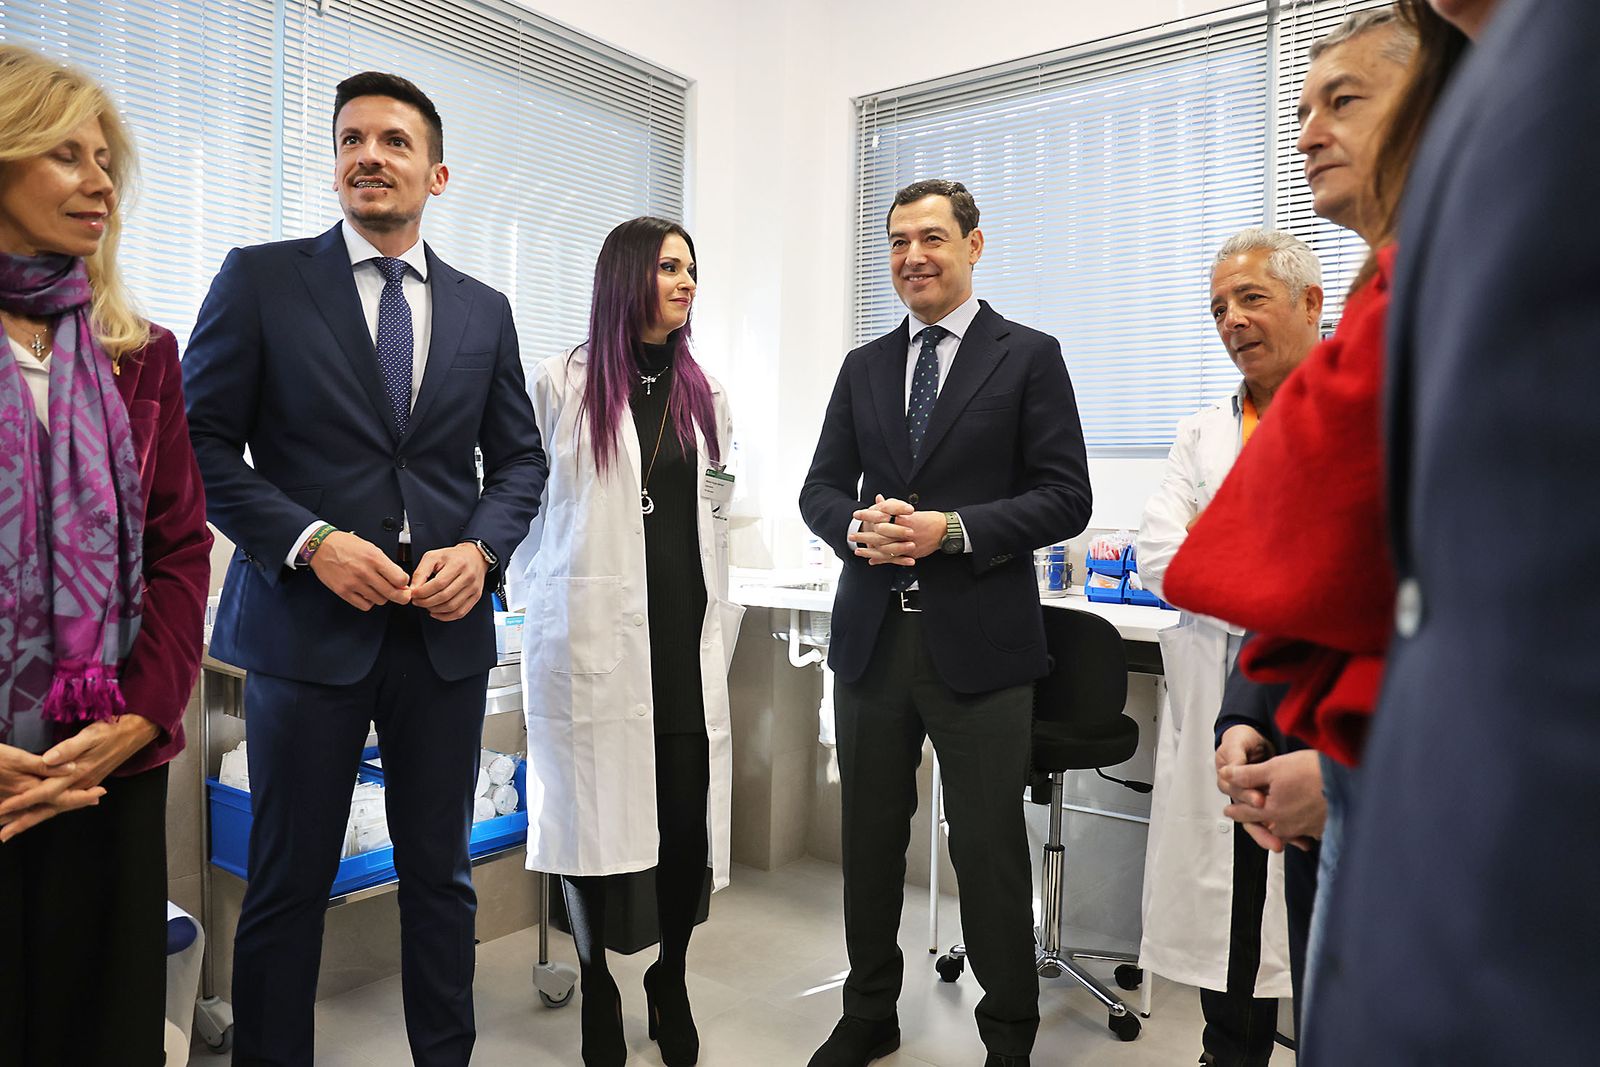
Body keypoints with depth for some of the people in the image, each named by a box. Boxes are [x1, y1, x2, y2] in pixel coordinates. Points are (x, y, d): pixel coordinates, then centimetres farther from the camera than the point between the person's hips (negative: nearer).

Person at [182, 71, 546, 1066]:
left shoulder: (484, 309, 10)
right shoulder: (261, 278, 2)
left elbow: (520, 457, 12)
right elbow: (202, 439, -1)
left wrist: (480, 549, -7)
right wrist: (310, 540, -14)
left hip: (445, 625, 3)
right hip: (307, 620, -2)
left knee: (441, 872, 13)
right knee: (289, 882, 9)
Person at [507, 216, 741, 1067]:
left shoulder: (705, 395, 12)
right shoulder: (560, 383, 0)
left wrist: (718, 621, 12)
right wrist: (546, 599, 5)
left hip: (684, 637, 3)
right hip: (590, 635, -3)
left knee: (690, 821, 3)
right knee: (590, 812, 6)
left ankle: (670, 981, 28)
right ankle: (598, 988, 28)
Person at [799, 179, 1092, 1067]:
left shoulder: (1029, 356, 0)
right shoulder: (864, 367, 13)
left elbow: (1064, 498, -6)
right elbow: (821, 488, 11)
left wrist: (953, 529, -18)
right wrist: (856, 526, -12)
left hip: (977, 642, -4)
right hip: (872, 636, 4)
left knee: (989, 846, 6)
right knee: (870, 837, 15)